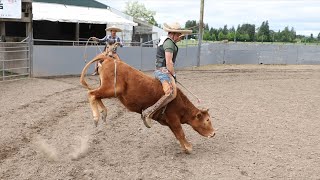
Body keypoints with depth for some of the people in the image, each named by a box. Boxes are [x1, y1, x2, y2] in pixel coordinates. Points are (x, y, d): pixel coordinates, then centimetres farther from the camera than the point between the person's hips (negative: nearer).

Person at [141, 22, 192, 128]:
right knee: (171, 93, -29)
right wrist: (174, 75, -9)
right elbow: (169, 62, -19)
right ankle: (148, 113, -34)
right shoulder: (169, 43, -12)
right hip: (164, 71, -11)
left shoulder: (164, 40, 21)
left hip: (158, 70, 11)